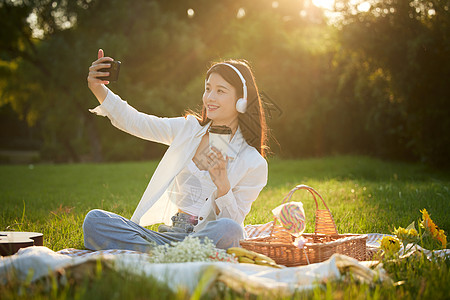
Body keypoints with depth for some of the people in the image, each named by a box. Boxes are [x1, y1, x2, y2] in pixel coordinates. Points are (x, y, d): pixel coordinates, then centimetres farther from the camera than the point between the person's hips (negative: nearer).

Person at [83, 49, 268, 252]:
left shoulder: (254, 163, -3)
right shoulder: (188, 129, 10)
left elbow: (234, 220, -5)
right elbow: (134, 122, 6)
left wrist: (222, 185, -22)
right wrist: (98, 89, -7)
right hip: (171, 232, 4)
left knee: (228, 230, -40)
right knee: (94, 220, -18)